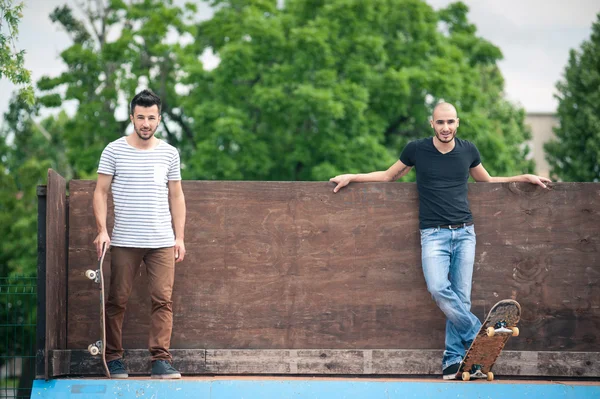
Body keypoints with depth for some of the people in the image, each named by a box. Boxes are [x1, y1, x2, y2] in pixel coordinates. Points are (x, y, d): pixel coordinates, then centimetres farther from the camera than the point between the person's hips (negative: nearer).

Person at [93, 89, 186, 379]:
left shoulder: (169, 153, 8)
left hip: (163, 242, 2)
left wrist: (180, 237, 7)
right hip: (124, 242, -2)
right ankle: (114, 359, 11)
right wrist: (102, 230, -10)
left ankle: (160, 360, -5)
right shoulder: (114, 151, 1)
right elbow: (101, 192, 2)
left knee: (163, 300, -5)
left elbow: (176, 196, 13)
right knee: (117, 300, 2)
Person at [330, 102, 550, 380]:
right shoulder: (417, 150, 1)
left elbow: (486, 180, 26)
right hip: (433, 233, -2)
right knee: (438, 289, -25)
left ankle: (453, 357, 3)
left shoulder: (468, 151, 7)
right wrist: (351, 177, 14)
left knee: (461, 298, -5)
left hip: (464, 232, 2)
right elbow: (389, 176, 18)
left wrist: (525, 178, 22)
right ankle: (479, 334, -10)